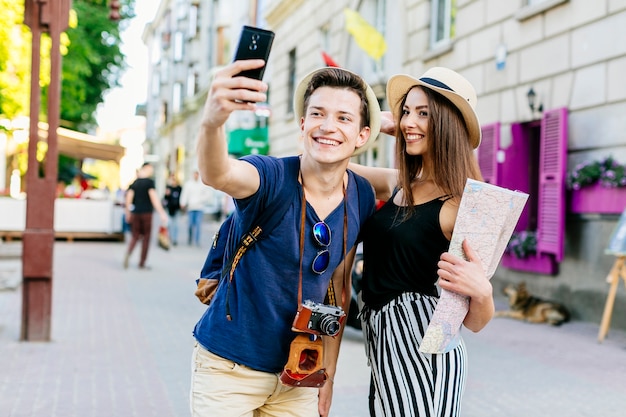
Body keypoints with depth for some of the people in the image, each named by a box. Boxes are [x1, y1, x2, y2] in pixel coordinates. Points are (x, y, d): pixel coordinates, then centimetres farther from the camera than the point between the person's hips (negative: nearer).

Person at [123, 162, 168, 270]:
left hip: (135, 213, 4)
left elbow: (129, 197, 6)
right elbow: (153, 197, -14)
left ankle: (127, 254, -17)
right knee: (146, 238, 6)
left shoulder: (134, 182, 7)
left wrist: (128, 212, 15)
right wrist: (161, 212, -15)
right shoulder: (149, 182, -8)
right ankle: (142, 263, 9)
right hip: (146, 212, -4)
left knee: (134, 236, 11)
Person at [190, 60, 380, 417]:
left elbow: (338, 287, 5)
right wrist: (212, 121, -64)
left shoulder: (362, 198, -5)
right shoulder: (271, 177, -19)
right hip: (229, 369, -4)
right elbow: (217, 175, -43)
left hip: (297, 373, 4)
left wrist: (328, 373, 7)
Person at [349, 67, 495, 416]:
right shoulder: (396, 184, 5)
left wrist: (482, 292, -32)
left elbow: (474, 322, -11)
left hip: (423, 349, -7)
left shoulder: (463, 203, -13)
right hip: (384, 347, 7)